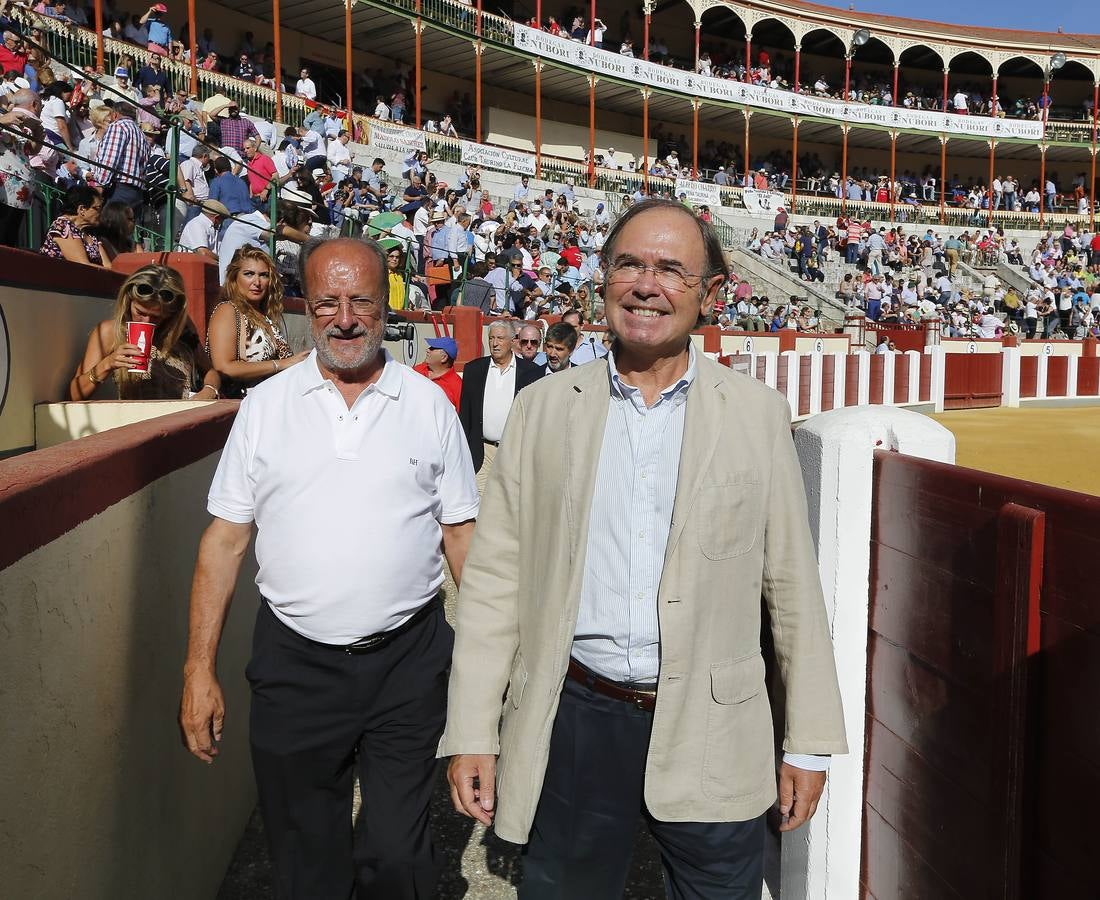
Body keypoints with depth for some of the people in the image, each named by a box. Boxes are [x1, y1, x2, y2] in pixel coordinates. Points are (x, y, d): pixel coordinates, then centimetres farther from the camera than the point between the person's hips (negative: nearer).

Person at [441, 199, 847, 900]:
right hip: (574, 722, 1)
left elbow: (792, 583, 2)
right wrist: (471, 734, -2)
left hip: (712, 734, 0)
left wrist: (810, 743, 3)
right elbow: (496, 576, 0)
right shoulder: (543, 407, 1)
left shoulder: (758, 413, 0)